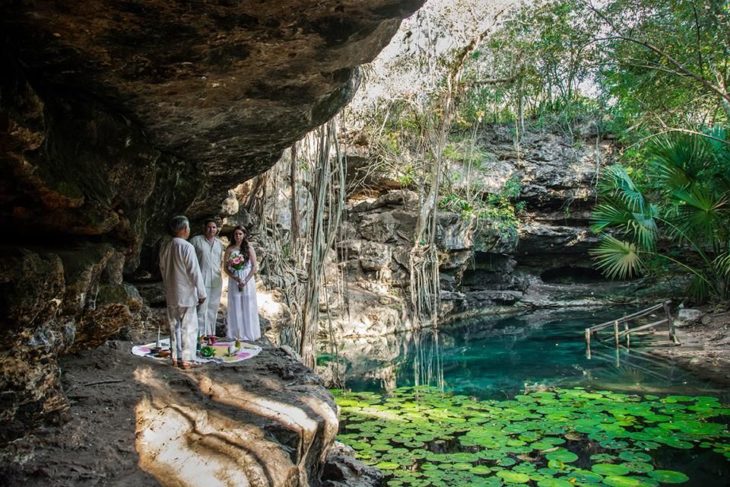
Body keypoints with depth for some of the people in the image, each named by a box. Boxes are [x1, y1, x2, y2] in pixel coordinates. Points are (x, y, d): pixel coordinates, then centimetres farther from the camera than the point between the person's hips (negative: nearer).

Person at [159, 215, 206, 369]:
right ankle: (186, 359, 4)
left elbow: (162, 268, 14)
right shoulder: (187, 247, -18)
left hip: (171, 294, 6)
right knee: (189, 328, 2)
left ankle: (175, 358, 20)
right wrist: (202, 293, -8)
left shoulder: (164, 246, 3)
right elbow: (195, 272, -16)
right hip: (186, 294, -6)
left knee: (174, 326, 15)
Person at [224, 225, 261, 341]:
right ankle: (235, 333, 9)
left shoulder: (249, 248, 1)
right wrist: (236, 279, -12)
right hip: (234, 281, 1)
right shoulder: (229, 249, 3)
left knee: (248, 306, 2)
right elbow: (226, 268, 2)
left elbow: (254, 267, -2)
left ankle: (249, 332, 10)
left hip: (248, 280, -1)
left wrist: (246, 280, -11)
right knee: (235, 306, 2)